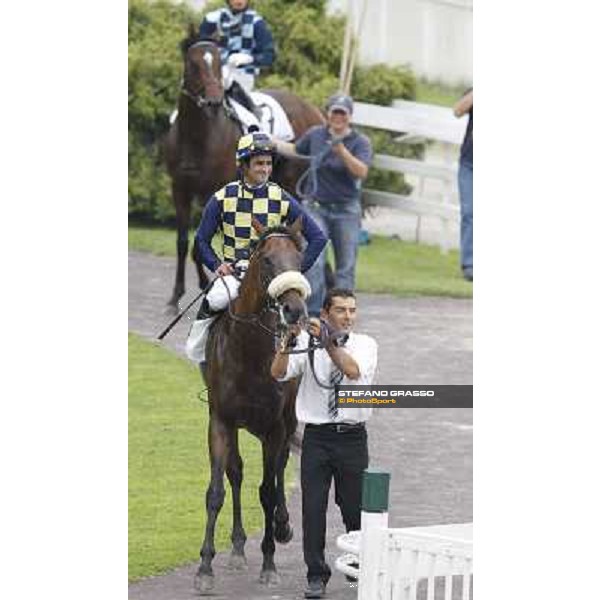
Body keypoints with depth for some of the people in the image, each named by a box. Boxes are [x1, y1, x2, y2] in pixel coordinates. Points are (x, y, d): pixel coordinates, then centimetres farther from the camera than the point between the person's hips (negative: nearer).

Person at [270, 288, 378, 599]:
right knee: (313, 507, -2)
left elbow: (353, 371, -19)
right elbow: (278, 372, -11)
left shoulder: (365, 344, 2)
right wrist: (289, 341, -26)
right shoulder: (308, 343, 2)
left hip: (352, 437, 0)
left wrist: (328, 342, -27)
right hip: (316, 437, 0)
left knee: (355, 507, 6)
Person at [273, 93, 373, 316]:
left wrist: (342, 151, -34)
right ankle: (313, 312, -7)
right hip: (316, 207, 1)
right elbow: (295, 150, 24)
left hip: (346, 209, -1)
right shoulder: (316, 135, 4)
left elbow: (362, 172, -22)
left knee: (346, 265, 5)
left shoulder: (360, 142, -5)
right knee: (314, 262, -9)